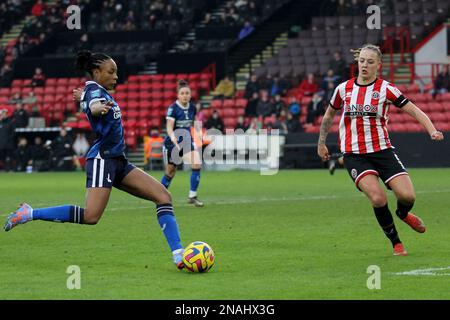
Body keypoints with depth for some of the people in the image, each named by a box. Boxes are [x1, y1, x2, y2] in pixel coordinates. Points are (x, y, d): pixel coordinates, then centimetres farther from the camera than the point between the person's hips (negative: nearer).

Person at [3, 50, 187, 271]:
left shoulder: (98, 91, 15)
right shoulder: (95, 91, -13)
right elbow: (94, 105, -39)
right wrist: (99, 107, -60)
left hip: (117, 162, 10)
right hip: (102, 159, -10)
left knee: (163, 196, 0)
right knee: (91, 216, -21)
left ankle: (178, 255, -6)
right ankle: (28, 214, -9)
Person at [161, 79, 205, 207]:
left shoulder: (192, 107, 0)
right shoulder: (173, 108, -16)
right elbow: (169, 128, -23)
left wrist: (199, 132, 4)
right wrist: (173, 138, -41)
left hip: (187, 141, 4)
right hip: (172, 144, -4)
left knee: (197, 164, -18)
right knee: (170, 172, 6)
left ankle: (192, 196, -8)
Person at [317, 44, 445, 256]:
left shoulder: (385, 89, -2)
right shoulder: (343, 89, 4)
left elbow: (415, 111, -6)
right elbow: (329, 115, 22)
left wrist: (432, 131, -21)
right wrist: (321, 143, 26)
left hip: (381, 150, 0)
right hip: (354, 155, 0)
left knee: (407, 196, -13)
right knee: (378, 199, -21)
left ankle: (403, 214, 26)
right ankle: (396, 243, 0)